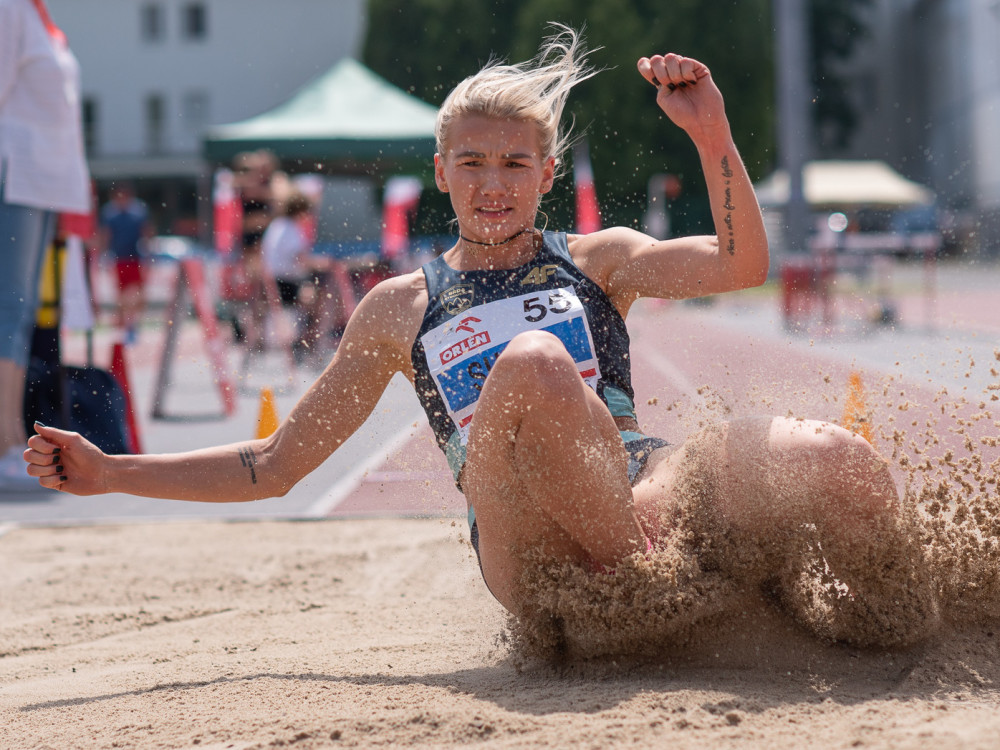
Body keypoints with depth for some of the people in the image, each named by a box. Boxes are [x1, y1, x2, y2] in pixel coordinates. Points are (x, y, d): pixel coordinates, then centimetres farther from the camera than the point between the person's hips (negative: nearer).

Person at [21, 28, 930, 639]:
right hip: (537, 559, -1)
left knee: (843, 467, -33)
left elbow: (741, 265, 3)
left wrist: (713, 137, -11)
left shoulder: (598, 260, 21)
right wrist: (106, 472, 19)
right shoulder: (402, 309, 23)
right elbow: (277, 465, 26)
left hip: (647, 489, 1)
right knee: (531, 365, -36)